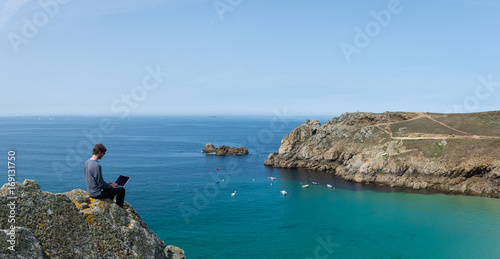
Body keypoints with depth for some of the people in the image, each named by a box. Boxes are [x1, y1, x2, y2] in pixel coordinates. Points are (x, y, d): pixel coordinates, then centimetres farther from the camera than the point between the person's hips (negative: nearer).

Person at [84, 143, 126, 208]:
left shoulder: (87, 162, 3)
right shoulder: (96, 165, -27)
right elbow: (100, 183, -23)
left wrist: (106, 183, 13)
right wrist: (110, 185, -5)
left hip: (91, 192, 10)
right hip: (97, 194, -10)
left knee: (111, 188, 31)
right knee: (121, 190, 1)